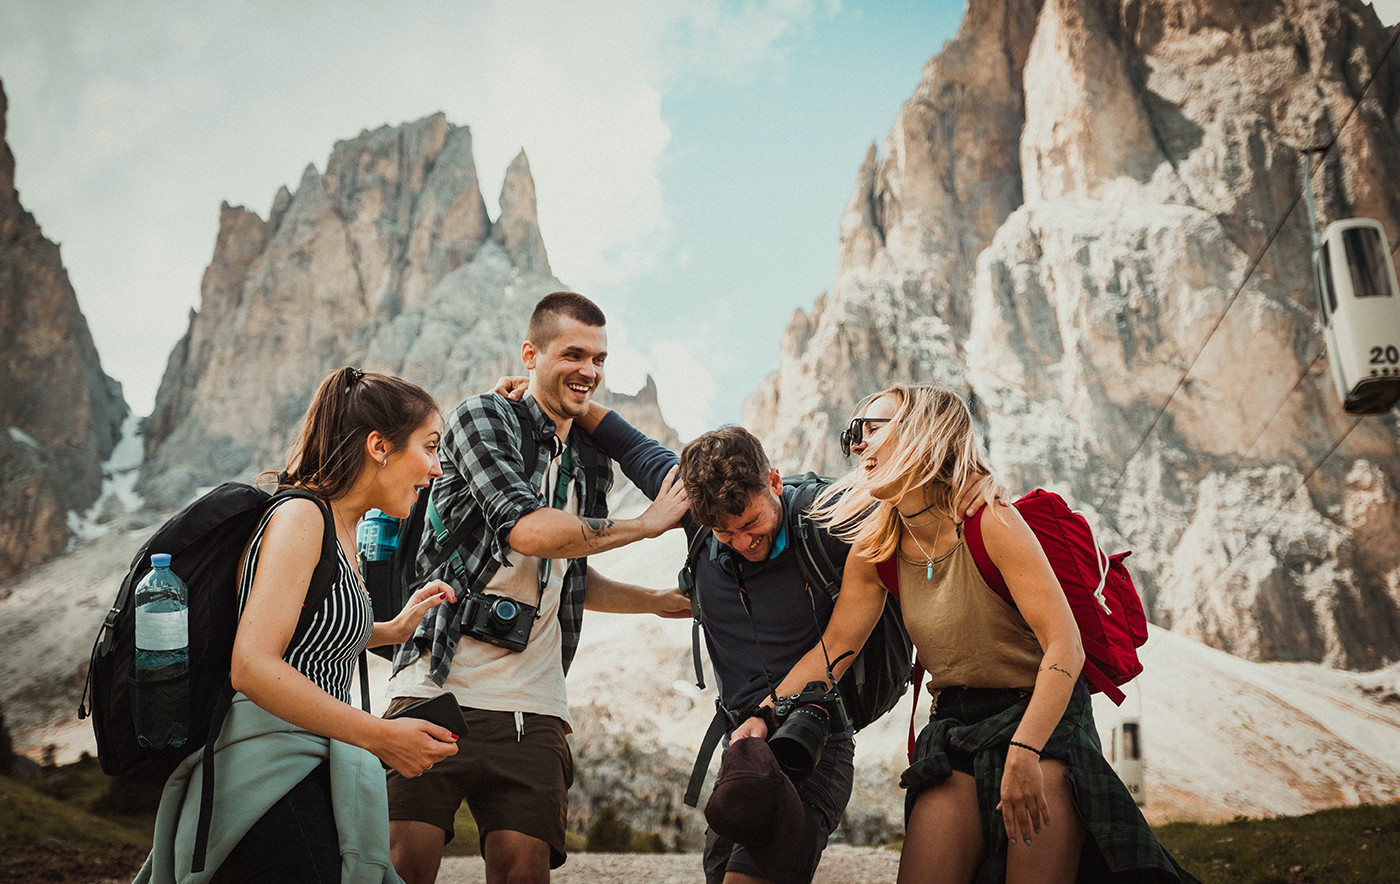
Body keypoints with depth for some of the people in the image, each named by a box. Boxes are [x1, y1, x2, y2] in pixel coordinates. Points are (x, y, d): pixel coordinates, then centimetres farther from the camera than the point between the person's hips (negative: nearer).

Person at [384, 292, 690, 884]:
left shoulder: (590, 467, 18)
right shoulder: (484, 417, -1)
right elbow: (528, 529, -17)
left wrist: (665, 601, 21)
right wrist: (648, 524, -7)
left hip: (532, 708, 5)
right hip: (440, 686, -5)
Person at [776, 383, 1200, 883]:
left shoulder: (992, 525, -19)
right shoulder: (874, 549, -1)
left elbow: (1065, 646, -24)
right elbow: (834, 648, 1)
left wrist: (1024, 752, -33)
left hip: (1041, 718, -4)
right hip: (953, 728, 5)